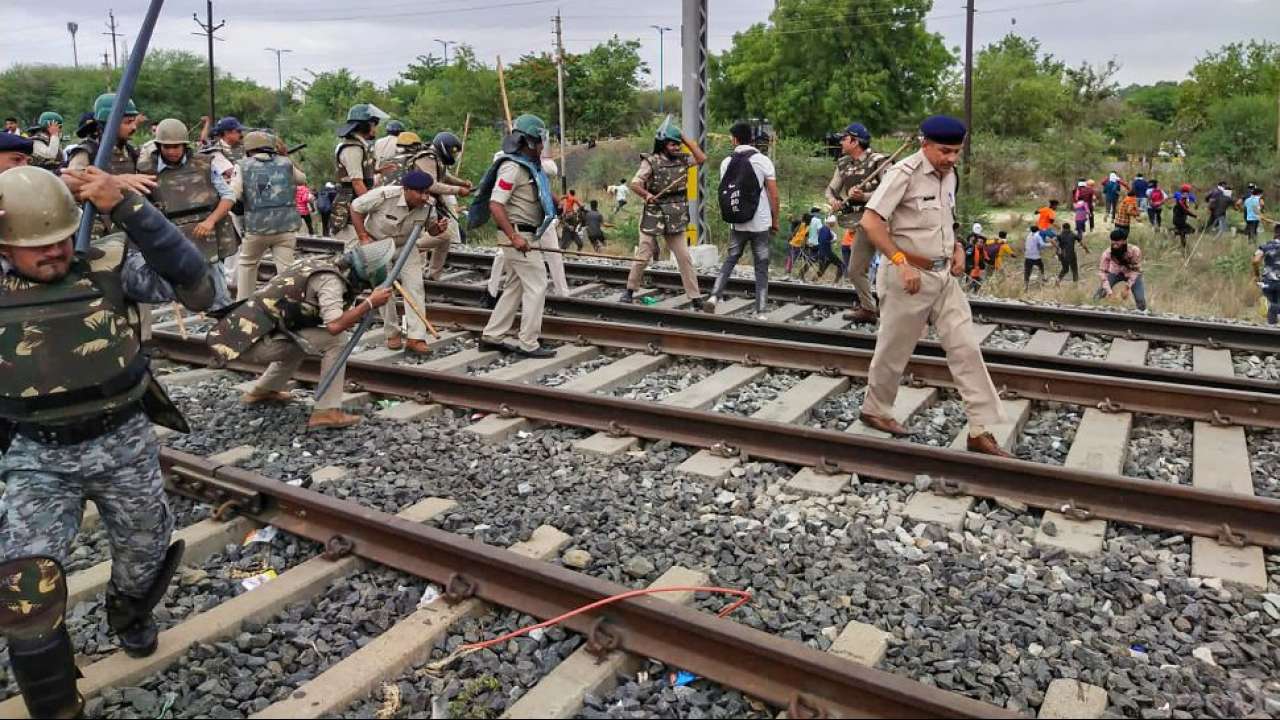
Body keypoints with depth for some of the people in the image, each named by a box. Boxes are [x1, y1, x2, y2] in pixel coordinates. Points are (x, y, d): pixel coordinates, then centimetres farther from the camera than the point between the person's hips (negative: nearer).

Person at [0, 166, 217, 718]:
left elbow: (194, 286, -25)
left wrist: (125, 206, -33)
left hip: (123, 444, 0)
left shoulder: (110, 265, -11)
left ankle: (129, 616, 57)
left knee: (143, 557, 21)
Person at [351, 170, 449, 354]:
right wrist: (363, 237, -19)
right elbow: (356, 208, -17)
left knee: (415, 286, -10)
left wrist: (438, 228, -26)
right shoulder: (384, 195, -31)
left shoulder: (429, 205, -19)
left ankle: (416, 338, -11)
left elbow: (431, 229, -2)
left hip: (406, 246, 3)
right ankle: (392, 334, 15)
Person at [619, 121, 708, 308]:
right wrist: (646, 194, -35)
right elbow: (634, 183, -14)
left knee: (684, 258, 2)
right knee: (642, 257, 4)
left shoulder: (682, 160, 7)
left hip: (676, 220, 4)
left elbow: (702, 158, 1)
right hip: (653, 217, -3)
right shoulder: (651, 162, -7)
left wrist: (686, 138, -1)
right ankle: (629, 291, 21)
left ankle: (696, 299, 5)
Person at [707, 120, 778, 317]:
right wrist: (775, 220, 5)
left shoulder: (727, 162, 2)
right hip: (760, 223, -2)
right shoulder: (763, 160, -5)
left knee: (730, 260, 17)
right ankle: (760, 312, 5)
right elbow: (773, 195, -5)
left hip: (737, 223, 2)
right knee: (761, 267, 5)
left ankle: (715, 295, 1)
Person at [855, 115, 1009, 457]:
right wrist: (901, 262, -25)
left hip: (944, 276, 7)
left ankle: (981, 431, 4)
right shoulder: (904, 173, -16)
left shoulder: (949, 175, 9)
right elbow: (871, 222, -22)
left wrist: (957, 248, 7)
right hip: (910, 276, -7)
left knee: (966, 349, 1)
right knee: (894, 351, 8)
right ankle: (875, 410, 30)